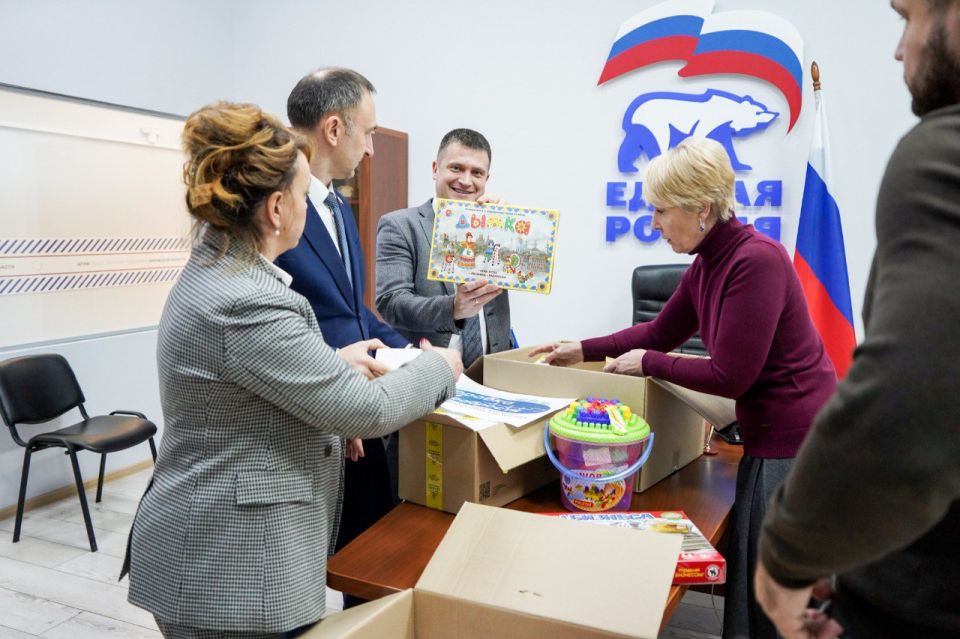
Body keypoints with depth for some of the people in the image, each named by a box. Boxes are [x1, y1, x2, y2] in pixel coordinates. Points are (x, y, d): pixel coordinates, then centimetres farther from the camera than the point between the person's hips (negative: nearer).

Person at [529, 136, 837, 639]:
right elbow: (659, 333, 16)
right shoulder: (706, 265, 4)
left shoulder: (755, 260, -23)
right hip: (769, 436, 9)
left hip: (797, 442, -9)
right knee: (749, 574, 20)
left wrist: (647, 364, -10)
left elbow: (730, 375, -22)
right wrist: (582, 350, 13)